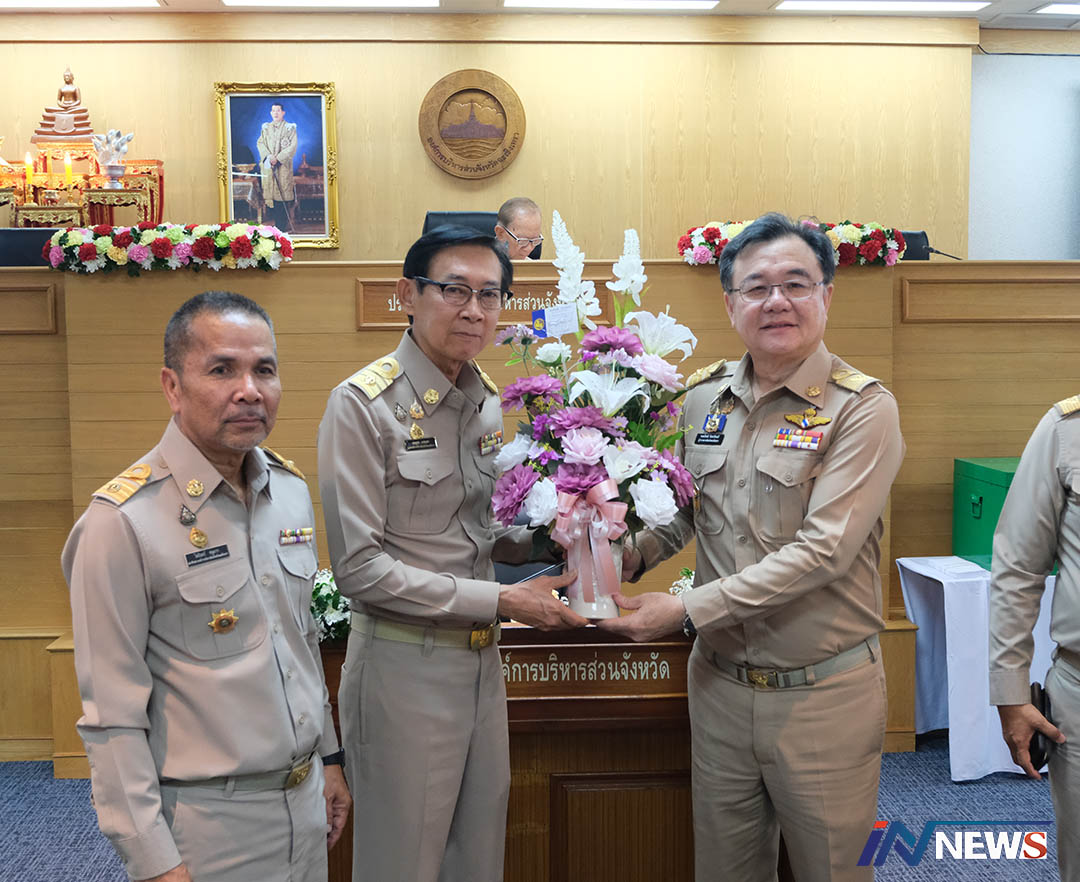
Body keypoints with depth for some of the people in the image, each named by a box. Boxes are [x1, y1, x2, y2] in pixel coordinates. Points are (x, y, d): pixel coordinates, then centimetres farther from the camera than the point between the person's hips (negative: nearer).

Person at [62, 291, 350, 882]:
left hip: (304, 800, 6)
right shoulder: (122, 521, -18)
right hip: (207, 821, -6)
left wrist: (328, 758, 15)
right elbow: (113, 716, -16)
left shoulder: (291, 490, 2)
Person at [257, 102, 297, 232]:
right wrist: (268, 156, -10)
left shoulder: (289, 128, 2)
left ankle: (283, 226, -5)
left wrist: (278, 158, -13)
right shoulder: (266, 128, 14)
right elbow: (260, 143, 9)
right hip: (268, 166, 4)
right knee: (270, 192, 1)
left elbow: (292, 146, -6)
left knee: (282, 191, -7)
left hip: (283, 165, -4)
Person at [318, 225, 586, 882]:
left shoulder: (487, 401, 6)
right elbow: (360, 567, -18)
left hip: (482, 661, 7)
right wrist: (502, 600, -18)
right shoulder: (363, 404, -15)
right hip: (405, 666, -6)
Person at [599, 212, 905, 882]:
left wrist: (687, 610, -22)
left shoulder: (862, 408, -13)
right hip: (720, 682, 5)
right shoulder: (702, 398, 3)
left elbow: (822, 551, -21)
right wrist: (625, 558, -8)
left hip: (824, 694, -4)